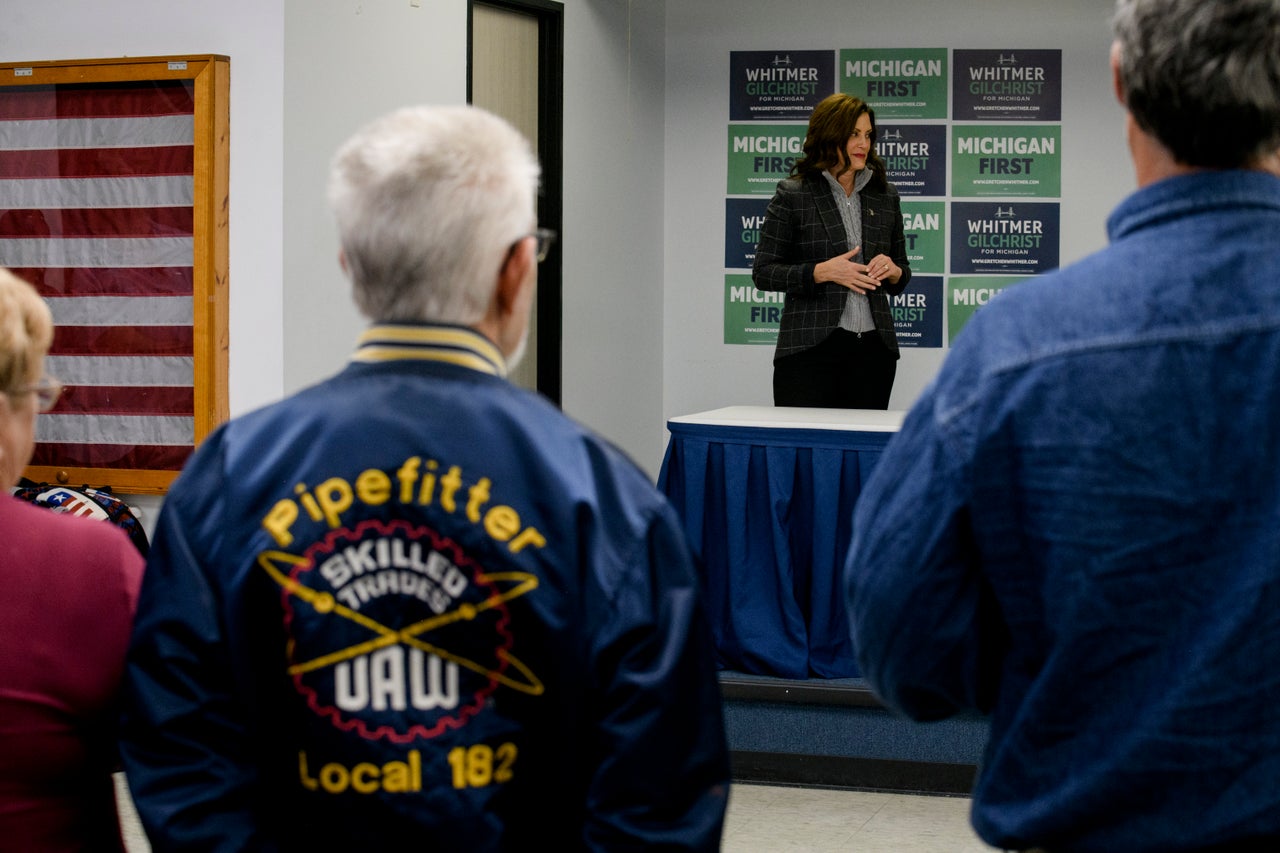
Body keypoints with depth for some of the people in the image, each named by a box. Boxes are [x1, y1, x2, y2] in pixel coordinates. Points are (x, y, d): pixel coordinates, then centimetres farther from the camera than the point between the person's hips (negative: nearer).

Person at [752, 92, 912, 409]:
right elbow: (763, 272, -3)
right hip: (811, 347, -4)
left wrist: (892, 271, -3)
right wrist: (822, 272, -15)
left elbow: (903, 272, 20)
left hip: (873, 348, 4)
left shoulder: (885, 195, 12)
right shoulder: (793, 195, -1)